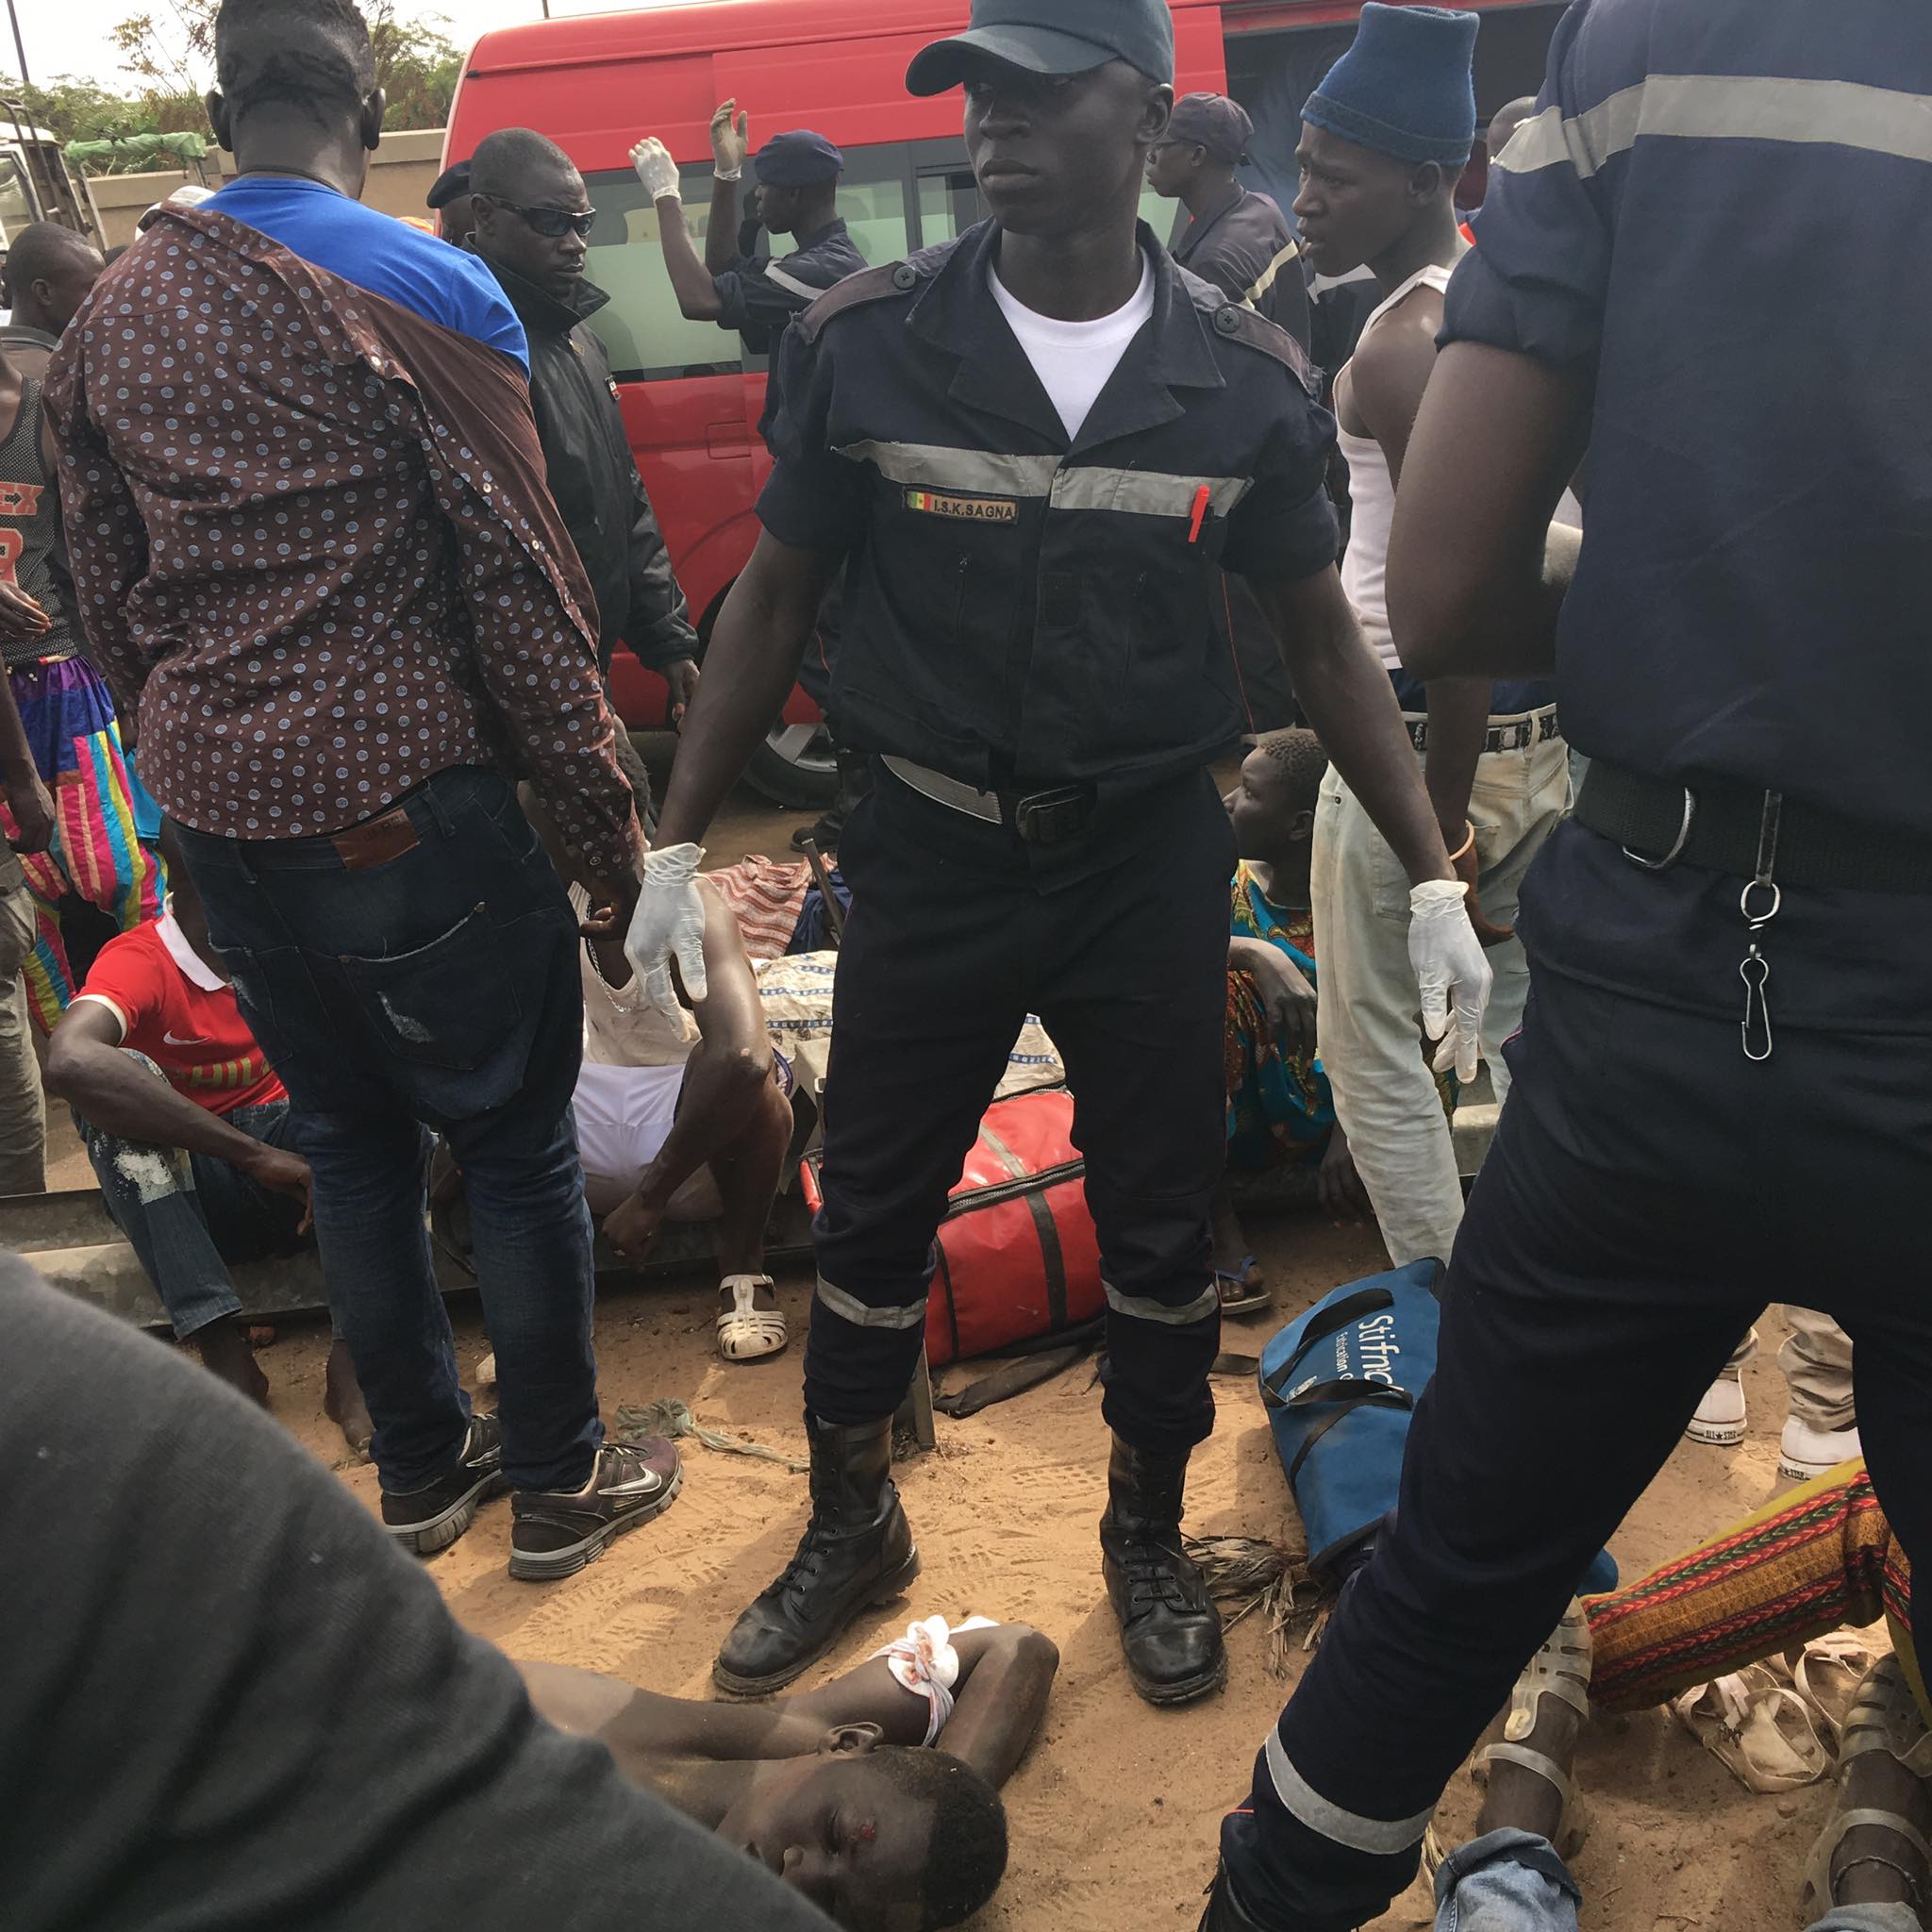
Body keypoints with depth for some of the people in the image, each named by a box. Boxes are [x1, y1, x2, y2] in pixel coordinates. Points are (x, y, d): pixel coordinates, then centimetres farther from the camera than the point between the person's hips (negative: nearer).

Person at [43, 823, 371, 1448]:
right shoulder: (139, 961, -16)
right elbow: (69, 1061, -37)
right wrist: (257, 1155, -40)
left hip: (291, 1162, 3)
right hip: (183, 1190, -3)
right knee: (119, 1074, -28)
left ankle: (352, 1350, -31)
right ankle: (223, 1350, -34)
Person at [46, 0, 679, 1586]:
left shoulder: (111, 320, 9)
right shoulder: (426, 292, -9)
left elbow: (108, 592, 13)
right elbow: (518, 579, -12)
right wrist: (606, 813, -6)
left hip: (218, 811, 6)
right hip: (404, 802, -6)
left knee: (349, 1143, 18)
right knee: (517, 1148, 9)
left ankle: (419, 1470, 33)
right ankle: (560, 1482, 23)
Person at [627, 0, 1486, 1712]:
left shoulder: (1245, 379, -4)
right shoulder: (867, 342, -6)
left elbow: (1322, 635, 4)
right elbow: (776, 599, 2)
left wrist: (1434, 880, 0)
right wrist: (678, 846, 2)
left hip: (1150, 861, 1)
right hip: (930, 852, 0)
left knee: (1163, 1227, 10)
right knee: (872, 1216, 11)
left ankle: (1149, 1536, 37)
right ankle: (852, 1529, 37)